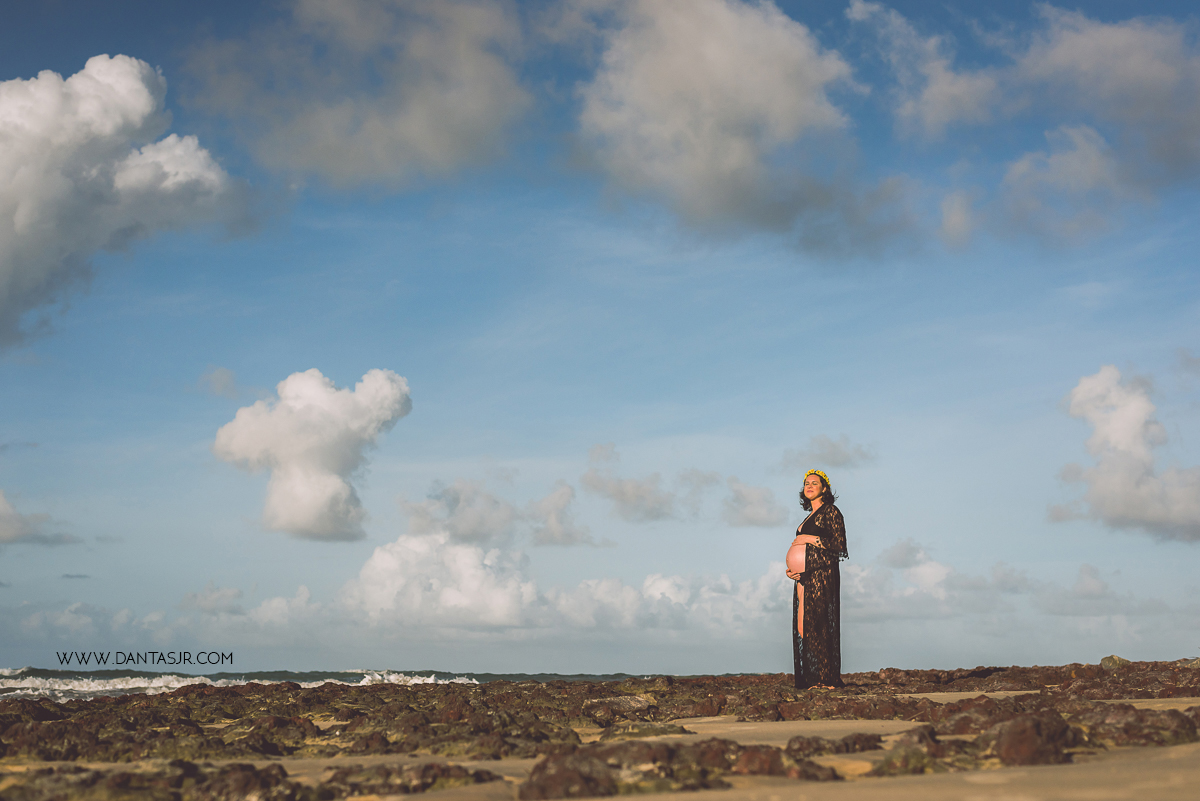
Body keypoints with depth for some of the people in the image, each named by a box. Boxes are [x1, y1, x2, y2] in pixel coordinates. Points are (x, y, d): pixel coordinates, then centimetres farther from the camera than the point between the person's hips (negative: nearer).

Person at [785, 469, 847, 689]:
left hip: (822, 575, -8)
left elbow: (839, 543, -12)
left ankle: (827, 678, -12)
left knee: (818, 624, -13)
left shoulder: (831, 512, -2)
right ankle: (809, 678, 3)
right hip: (805, 578, 8)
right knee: (803, 626, 3)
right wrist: (792, 570, 9)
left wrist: (811, 538, -11)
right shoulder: (810, 517, 22)